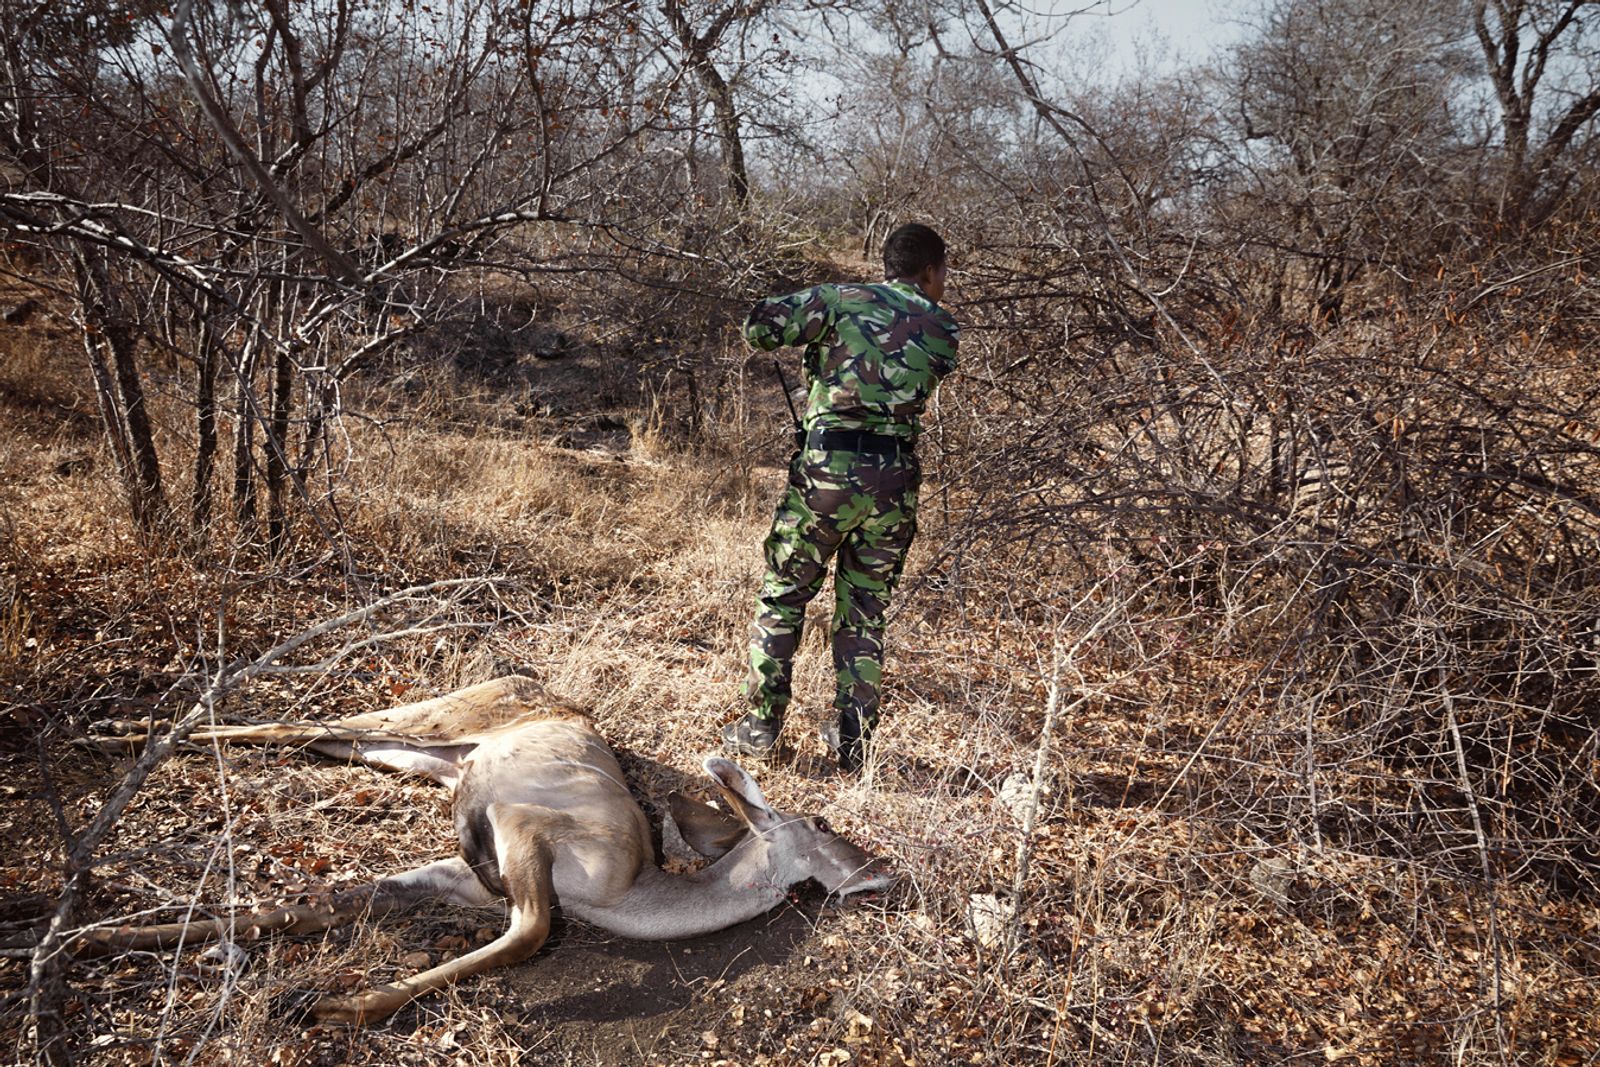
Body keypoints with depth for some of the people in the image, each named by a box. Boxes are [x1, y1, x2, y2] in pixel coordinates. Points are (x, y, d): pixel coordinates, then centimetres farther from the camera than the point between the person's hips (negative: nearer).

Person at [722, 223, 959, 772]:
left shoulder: (842, 300, 0)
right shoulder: (943, 329, 9)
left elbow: (759, 326, -5)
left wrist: (808, 329, 15)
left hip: (828, 468, -2)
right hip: (895, 479, 3)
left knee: (782, 597, 11)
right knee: (864, 612, 14)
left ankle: (760, 726, 12)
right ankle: (854, 738, 17)